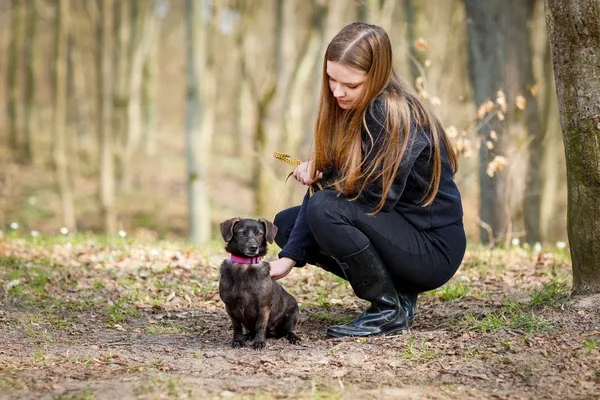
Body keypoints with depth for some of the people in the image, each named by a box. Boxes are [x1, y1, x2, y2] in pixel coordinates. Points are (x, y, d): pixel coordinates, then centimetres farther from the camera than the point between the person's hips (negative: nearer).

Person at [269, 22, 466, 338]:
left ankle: (390, 310, -10)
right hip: (395, 232, 9)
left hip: (433, 248, -9)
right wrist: (288, 257, -11)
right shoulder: (349, 109, 2)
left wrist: (324, 177, -5)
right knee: (285, 224, 7)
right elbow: (325, 184, -1)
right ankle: (393, 291, 7)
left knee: (325, 209, -26)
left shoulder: (393, 113, -22)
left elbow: (378, 196, -22)